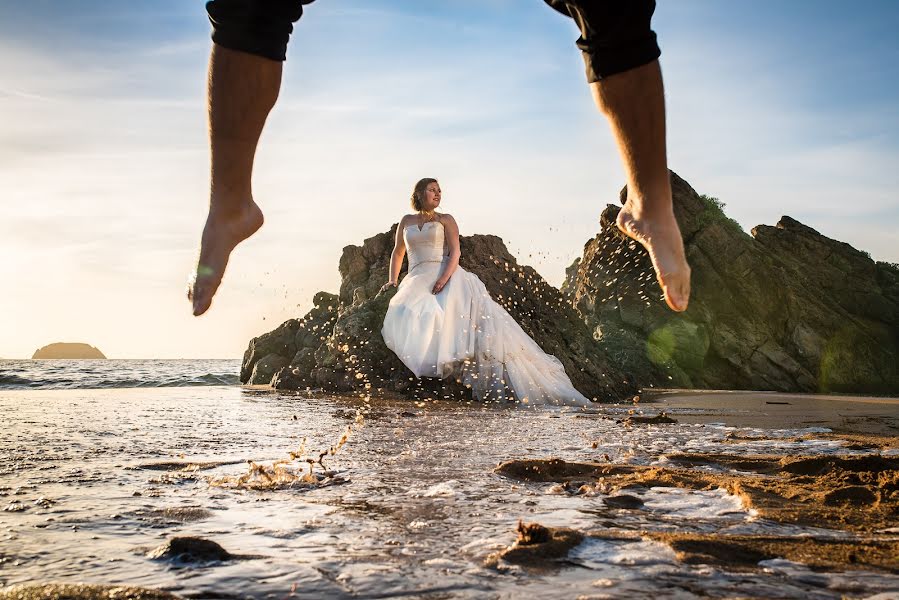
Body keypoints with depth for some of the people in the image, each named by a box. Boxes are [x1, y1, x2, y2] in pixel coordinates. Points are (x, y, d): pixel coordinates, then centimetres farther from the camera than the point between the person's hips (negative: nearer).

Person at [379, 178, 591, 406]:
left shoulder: (445, 220, 13)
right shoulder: (406, 221, 19)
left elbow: (455, 252, 0)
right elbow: (397, 252, 29)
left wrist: (444, 278, -18)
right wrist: (393, 280, 13)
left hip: (447, 277, -2)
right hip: (416, 280, 2)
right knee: (405, 316, -31)